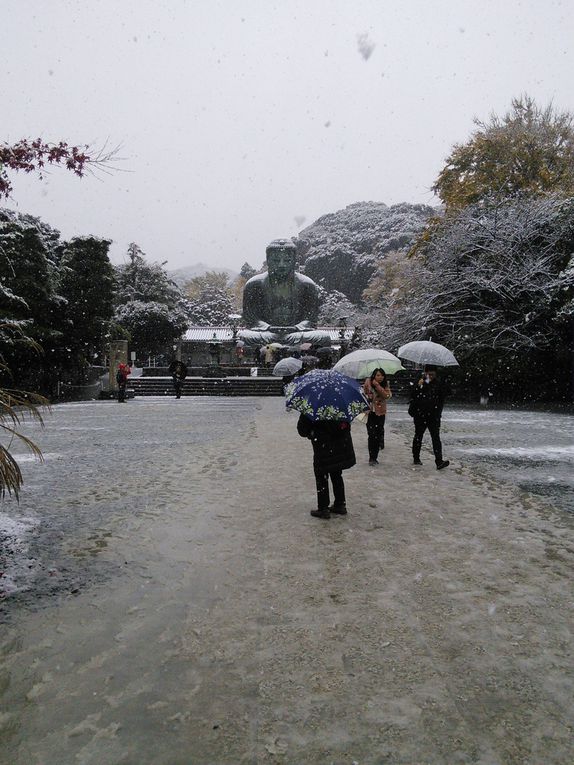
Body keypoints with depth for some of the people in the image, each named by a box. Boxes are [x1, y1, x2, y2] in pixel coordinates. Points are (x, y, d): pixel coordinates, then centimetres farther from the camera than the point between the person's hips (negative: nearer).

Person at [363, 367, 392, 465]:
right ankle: (371, 458, -2)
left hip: (381, 413, 2)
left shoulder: (385, 385, 1)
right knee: (372, 435, -9)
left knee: (378, 435, 5)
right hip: (370, 412, -2)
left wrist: (377, 385, -21)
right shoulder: (368, 383, -2)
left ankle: (374, 458, 15)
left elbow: (386, 395, -16)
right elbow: (363, 395, 7)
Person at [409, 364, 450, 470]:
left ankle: (439, 461, -15)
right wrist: (419, 386, -21)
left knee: (436, 438, -9)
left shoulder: (439, 384, 3)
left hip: (433, 416, 0)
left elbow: (442, 400, 11)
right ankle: (416, 458, 26)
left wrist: (438, 412, 4)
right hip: (420, 415, 0)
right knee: (418, 436, 12)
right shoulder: (419, 382, 0)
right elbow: (412, 396, -8)